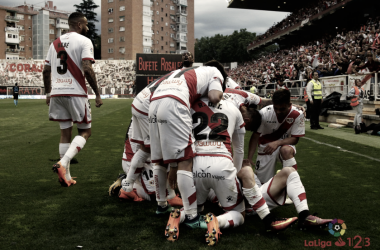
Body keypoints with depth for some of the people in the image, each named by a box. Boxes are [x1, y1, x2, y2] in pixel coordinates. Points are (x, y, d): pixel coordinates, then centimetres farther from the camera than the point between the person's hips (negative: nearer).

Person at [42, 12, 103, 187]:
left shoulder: (55, 43, 16)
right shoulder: (84, 41, -5)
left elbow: (46, 71, 15)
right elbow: (87, 69, -16)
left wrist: (48, 93, 25)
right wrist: (97, 94, -10)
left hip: (57, 93, 6)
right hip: (75, 93, -6)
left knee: (65, 132, 13)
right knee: (85, 131, 7)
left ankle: (65, 176, 13)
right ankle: (63, 163, -14)